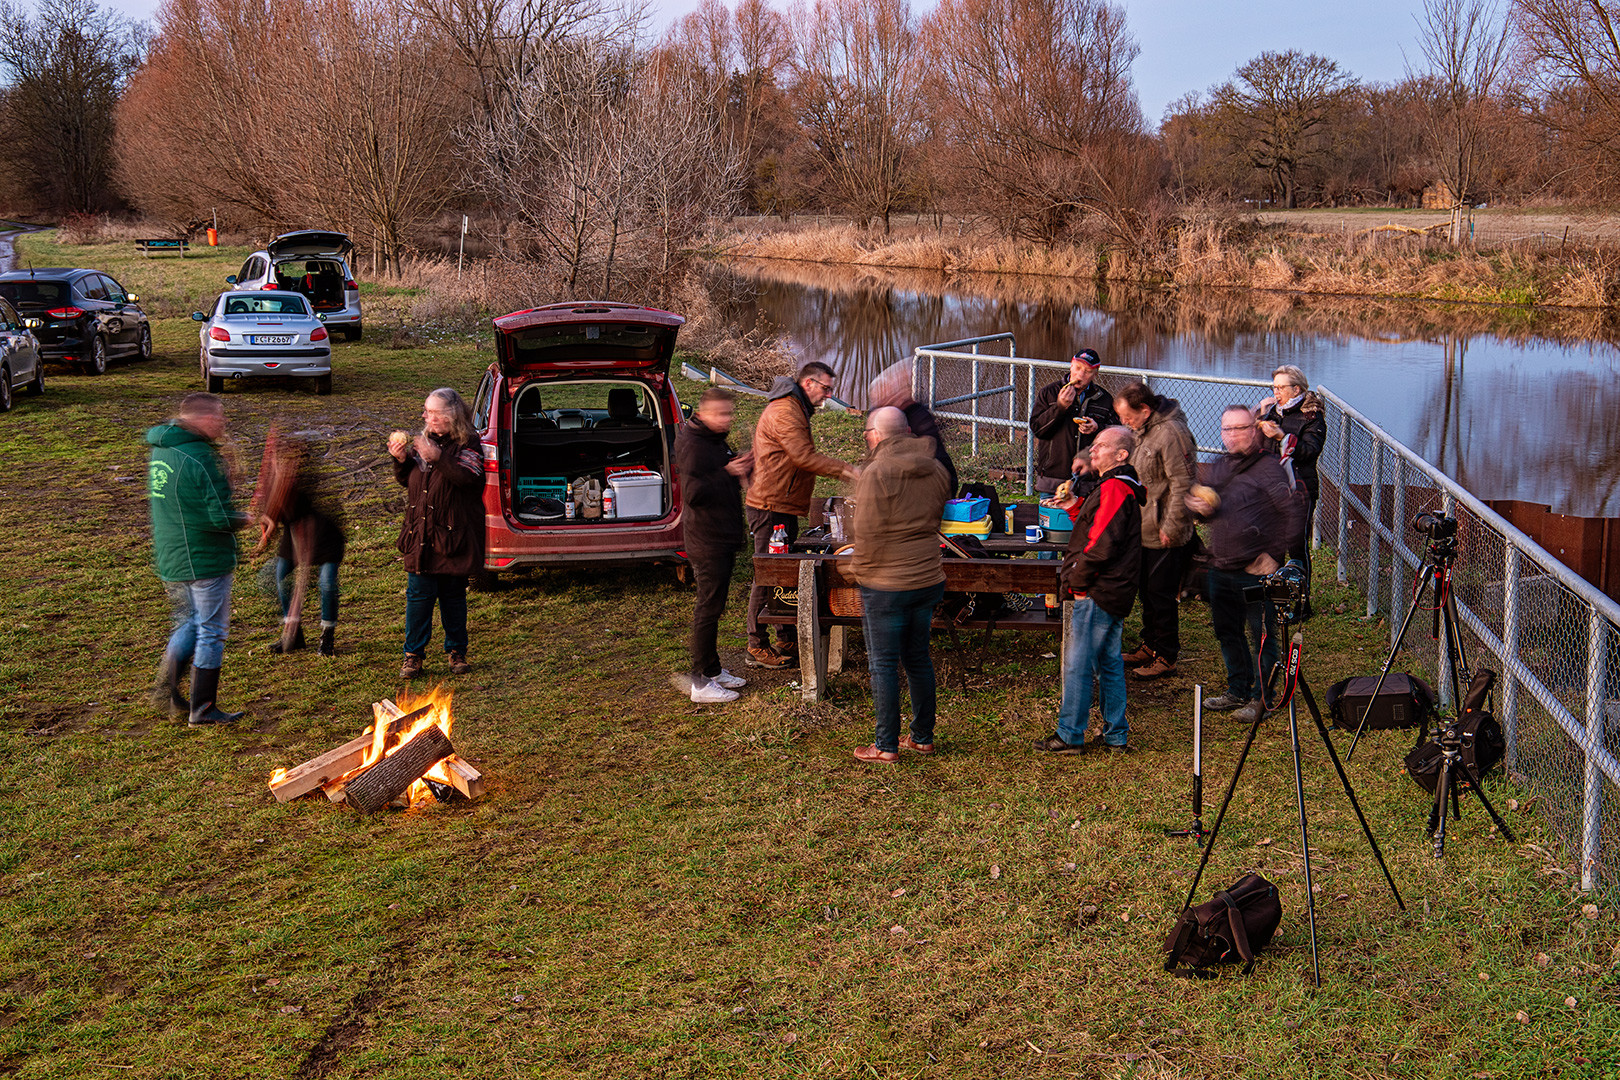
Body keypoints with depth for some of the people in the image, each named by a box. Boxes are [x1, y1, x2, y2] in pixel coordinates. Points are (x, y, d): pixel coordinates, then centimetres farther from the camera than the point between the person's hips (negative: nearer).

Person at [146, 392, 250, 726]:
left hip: (169, 559, 8)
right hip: (206, 560, -8)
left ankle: (169, 685, 13)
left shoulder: (160, 450, 7)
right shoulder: (201, 457, -21)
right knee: (211, 632, 5)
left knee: (188, 623, 25)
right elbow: (221, 518, -23)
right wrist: (247, 519, -2)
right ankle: (202, 709, 12)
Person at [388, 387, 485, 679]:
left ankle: (456, 651, 22)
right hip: (421, 533, 3)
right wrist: (400, 460, -4)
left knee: (453, 595, 7)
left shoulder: (468, 445, -5)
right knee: (419, 594, 0)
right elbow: (406, 480, 16)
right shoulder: (422, 441, 9)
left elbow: (467, 477, -22)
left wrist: (438, 457, -31)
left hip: (453, 533, -3)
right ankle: (413, 654, 8)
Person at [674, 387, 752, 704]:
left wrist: (738, 469, 7)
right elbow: (693, 493, -25)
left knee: (713, 606, 17)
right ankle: (701, 683, 0)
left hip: (723, 537, 10)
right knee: (708, 608, -5)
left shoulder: (715, 440, 13)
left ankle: (712, 670, 27)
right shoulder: (693, 445, -18)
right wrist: (727, 473, -26)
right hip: (706, 540, -10)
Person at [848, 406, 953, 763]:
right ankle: (922, 737, 25)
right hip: (929, 579, 7)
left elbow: (868, 535, -16)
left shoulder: (876, 473, -16)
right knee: (918, 658, 17)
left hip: (886, 584, -7)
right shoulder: (935, 470, 5)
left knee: (883, 664, 3)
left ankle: (886, 745, 9)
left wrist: (861, 574, -3)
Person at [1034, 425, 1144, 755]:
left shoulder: (1114, 489, -18)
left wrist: (1078, 580, -14)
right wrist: (1075, 506, 10)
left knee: (1078, 664, -3)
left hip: (1098, 592, -11)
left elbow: (1103, 543, -24)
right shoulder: (1121, 487, 16)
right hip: (1114, 592, 11)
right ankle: (1116, 734, 20)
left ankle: (1070, 736, 4)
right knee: (1109, 662, 15)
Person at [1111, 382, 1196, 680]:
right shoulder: (1144, 431, 10)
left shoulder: (1171, 433, -21)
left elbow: (1182, 486, -22)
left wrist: (1170, 528, -21)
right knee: (1147, 591, 19)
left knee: (1161, 596, -2)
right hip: (1144, 530, 10)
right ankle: (1151, 647, 32)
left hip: (1166, 536, -10)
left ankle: (1166, 658, 9)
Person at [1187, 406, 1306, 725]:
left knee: (1263, 637, 1)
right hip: (1220, 569, 8)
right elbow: (1197, 497, 25)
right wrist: (1197, 506, 0)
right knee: (1227, 633, 17)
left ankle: (1262, 698, 12)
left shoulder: (1269, 467, -11)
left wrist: (1275, 554, -16)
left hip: (1256, 570, -8)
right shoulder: (1218, 467, 12)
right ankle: (1238, 690, 31)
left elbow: (1295, 514, -15)